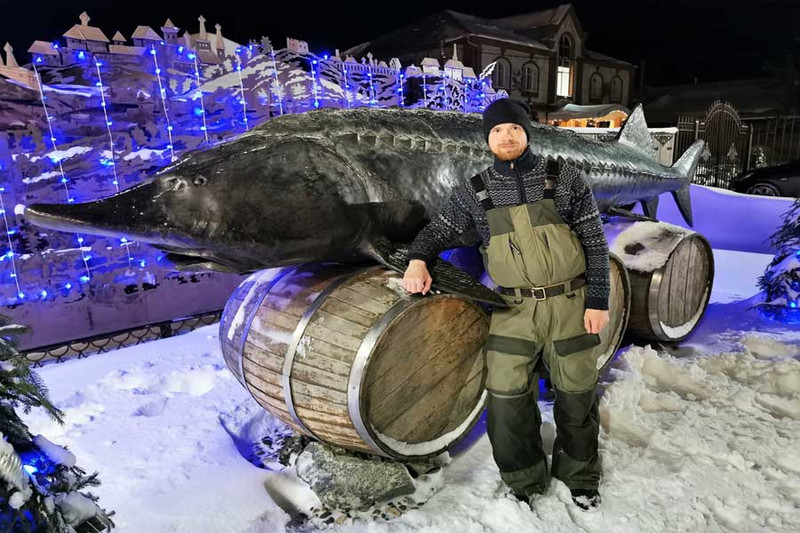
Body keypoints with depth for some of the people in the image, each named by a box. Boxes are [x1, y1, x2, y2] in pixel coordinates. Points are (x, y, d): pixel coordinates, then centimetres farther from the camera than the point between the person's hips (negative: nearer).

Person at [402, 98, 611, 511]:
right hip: (513, 310, 1)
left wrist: (597, 300, -3)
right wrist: (418, 260, -8)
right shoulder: (474, 191, 2)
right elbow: (438, 229, 12)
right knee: (507, 400, 1)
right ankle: (524, 482, 27)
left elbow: (595, 243, 1)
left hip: (570, 305, 0)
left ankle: (580, 476, 38)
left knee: (576, 394, 13)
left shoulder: (565, 178, 0)